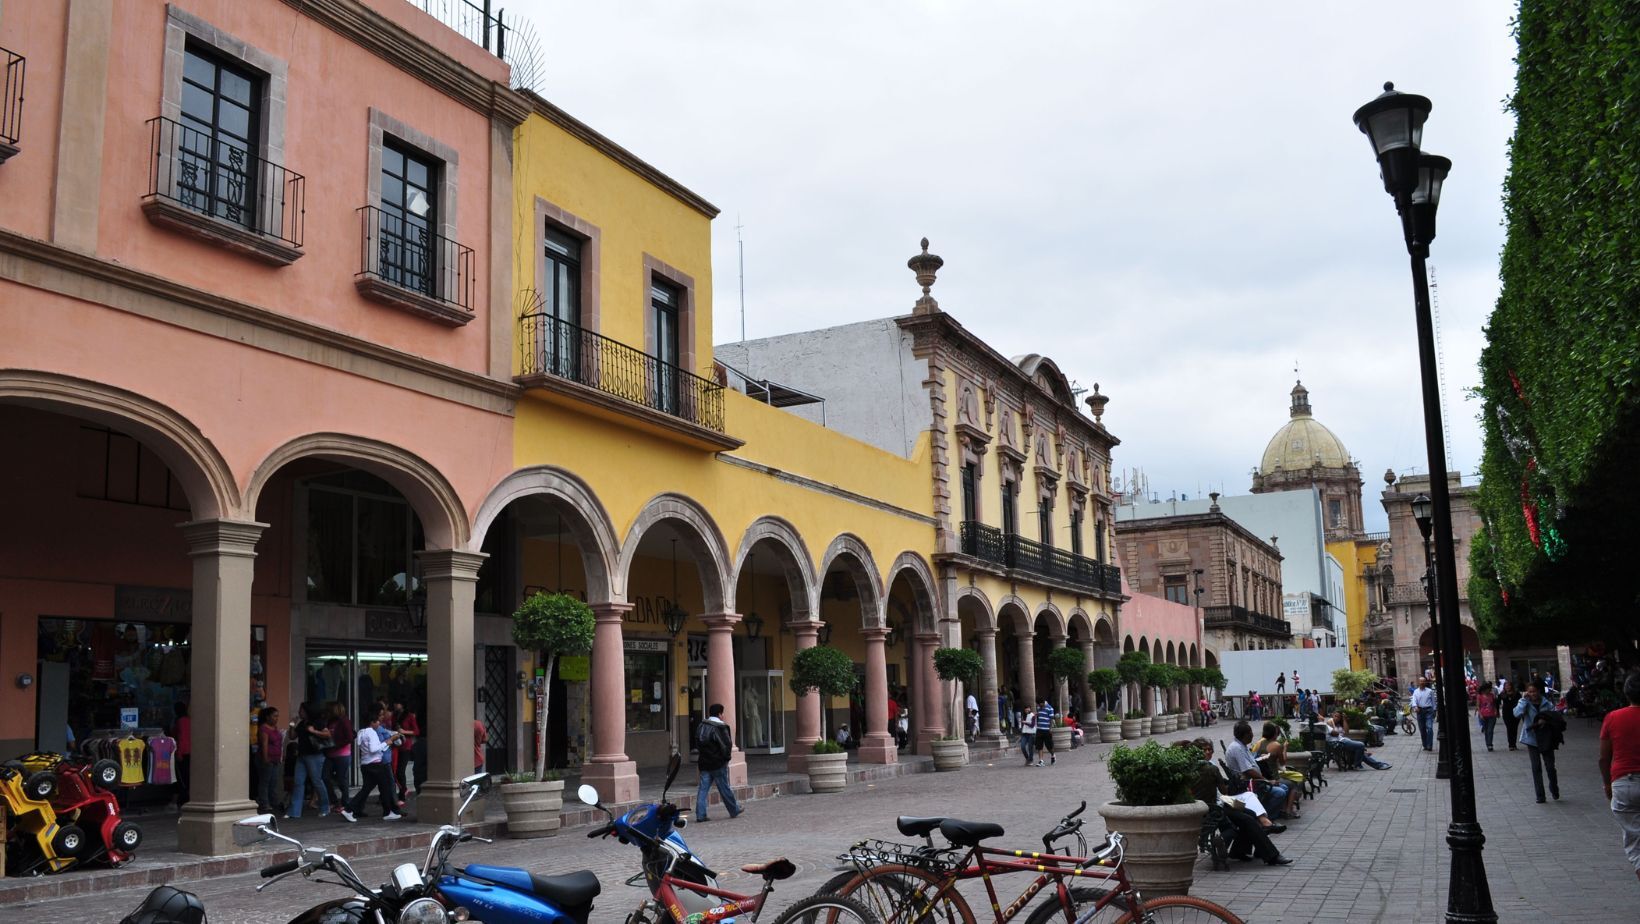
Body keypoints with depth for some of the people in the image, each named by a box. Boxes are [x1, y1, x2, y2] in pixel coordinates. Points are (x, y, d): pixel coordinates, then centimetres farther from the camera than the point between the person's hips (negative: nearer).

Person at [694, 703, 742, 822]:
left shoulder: (702, 726, 7)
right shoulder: (720, 727, -15)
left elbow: (697, 742, 13)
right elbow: (727, 744, -16)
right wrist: (727, 757, -1)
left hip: (704, 763, 6)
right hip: (718, 763, -6)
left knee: (703, 788, 4)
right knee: (724, 788, 6)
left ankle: (700, 814, -1)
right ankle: (734, 811, 20)